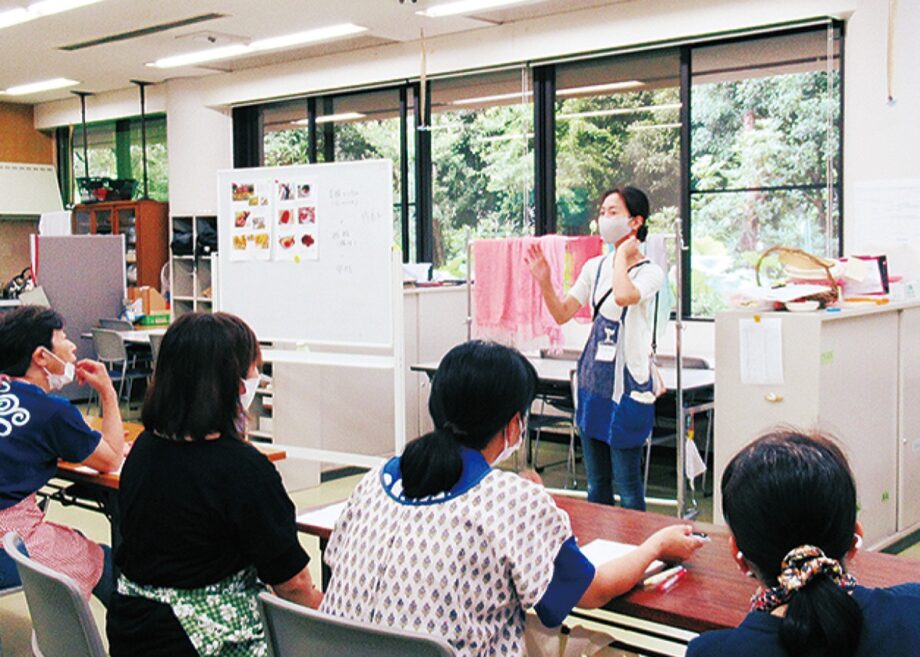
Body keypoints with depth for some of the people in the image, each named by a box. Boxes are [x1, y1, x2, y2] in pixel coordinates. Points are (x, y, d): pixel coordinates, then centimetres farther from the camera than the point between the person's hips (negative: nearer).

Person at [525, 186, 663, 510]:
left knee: (627, 485, 0)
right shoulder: (595, 267, 9)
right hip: (593, 378, 6)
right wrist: (544, 281, -10)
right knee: (596, 483, 15)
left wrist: (622, 255, -16)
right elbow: (562, 314, 5)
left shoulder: (650, 272, -9)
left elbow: (624, 296, -32)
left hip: (627, 382, -6)